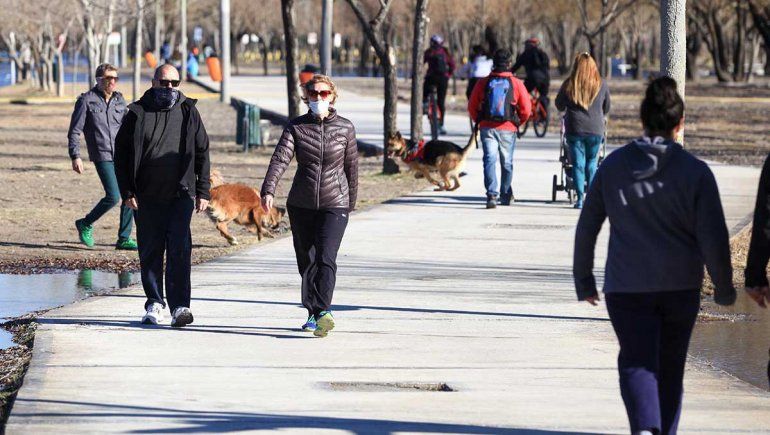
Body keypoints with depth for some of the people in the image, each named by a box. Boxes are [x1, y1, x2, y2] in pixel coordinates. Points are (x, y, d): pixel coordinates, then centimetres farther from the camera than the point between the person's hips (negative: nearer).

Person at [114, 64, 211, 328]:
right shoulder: (137, 113, 4)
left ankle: (179, 306, -14)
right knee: (150, 252, 6)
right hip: (147, 197, 1)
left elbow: (202, 153, 11)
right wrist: (127, 192, -1)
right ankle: (154, 304, 18)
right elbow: (121, 154, 6)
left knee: (180, 250, -11)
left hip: (181, 195, -1)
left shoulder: (188, 112, 7)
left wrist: (203, 191, 5)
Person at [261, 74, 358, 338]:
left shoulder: (345, 128, 0)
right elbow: (280, 158, -13)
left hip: (334, 204, -2)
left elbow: (351, 167, 9)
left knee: (326, 258, -18)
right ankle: (313, 314, 21)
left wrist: (350, 203, 14)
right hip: (301, 205, 2)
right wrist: (268, 190, -28)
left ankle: (323, 311, -27)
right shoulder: (296, 127, 0)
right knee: (306, 261, 8)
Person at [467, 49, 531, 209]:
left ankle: (492, 195, -19)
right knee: (507, 163, 15)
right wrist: (518, 122, 15)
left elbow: (472, 107, 4)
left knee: (489, 160, -3)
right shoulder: (516, 83, -4)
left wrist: (479, 121, 19)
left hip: (487, 128, 0)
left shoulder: (483, 82, -1)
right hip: (508, 129, 0)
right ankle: (506, 195, 28)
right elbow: (526, 109, -3)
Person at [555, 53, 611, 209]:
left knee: (578, 163, 3)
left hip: (574, 130, -1)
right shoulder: (601, 85, 0)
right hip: (595, 130, 1)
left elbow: (559, 105, 9)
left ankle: (580, 198, -1)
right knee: (592, 163, 12)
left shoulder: (569, 85, -4)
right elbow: (607, 108, 12)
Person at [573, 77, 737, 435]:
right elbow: (713, 237, -8)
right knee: (670, 367, 16)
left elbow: (586, 228, 5)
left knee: (637, 362, -3)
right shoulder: (696, 172, -6)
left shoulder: (613, 167, -1)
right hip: (681, 285, 1)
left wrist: (583, 279, 17)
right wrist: (724, 287, 6)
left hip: (626, 287, 0)